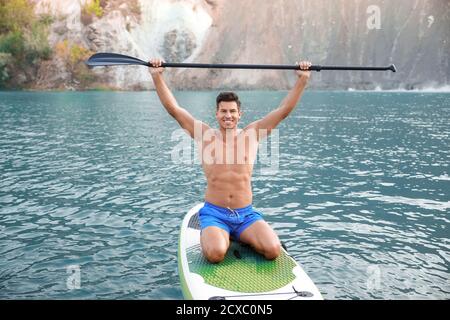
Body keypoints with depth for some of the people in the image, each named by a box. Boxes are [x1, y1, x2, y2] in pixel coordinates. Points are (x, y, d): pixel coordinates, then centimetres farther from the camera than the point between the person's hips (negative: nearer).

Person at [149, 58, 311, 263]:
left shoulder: (251, 134, 5)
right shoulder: (205, 135, 2)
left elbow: (284, 109, 4)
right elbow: (173, 108, -1)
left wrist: (302, 79, -2)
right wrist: (157, 76, -7)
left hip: (246, 214, 2)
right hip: (214, 214, -2)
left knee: (273, 250, -22)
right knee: (215, 254, -31)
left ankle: (242, 237, 11)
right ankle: (208, 236, 7)